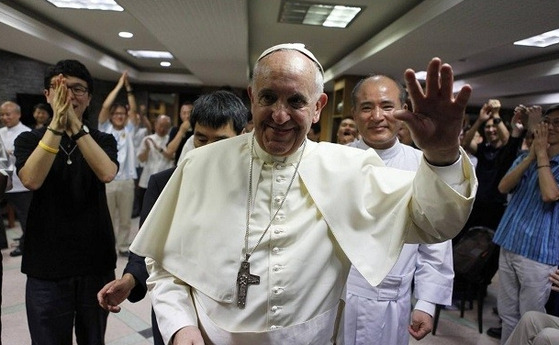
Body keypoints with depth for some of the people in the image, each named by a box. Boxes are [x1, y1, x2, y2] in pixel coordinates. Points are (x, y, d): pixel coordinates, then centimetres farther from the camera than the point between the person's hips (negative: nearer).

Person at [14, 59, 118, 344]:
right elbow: (32, 180, -18)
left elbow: (106, 173, -19)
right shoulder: (29, 140, 2)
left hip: (96, 262, 1)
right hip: (46, 266, 0)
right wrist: (56, 125, -24)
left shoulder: (103, 140, 3)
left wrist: (75, 125, -25)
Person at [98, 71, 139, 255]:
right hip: (107, 180, -1)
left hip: (126, 180, 2)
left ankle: (123, 245, 24)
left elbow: (134, 110, 0)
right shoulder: (105, 129, 6)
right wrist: (119, 85, -2)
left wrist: (128, 87, -2)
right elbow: (105, 106, -5)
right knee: (107, 217, 8)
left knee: (125, 218, 11)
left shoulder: (129, 130, 10)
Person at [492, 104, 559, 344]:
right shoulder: (525, 157, 10)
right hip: (509, 246, 5)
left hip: (538, 252, -4)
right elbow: (503, 187, -4)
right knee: (507, 313, 15)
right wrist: (532, 154, -8)